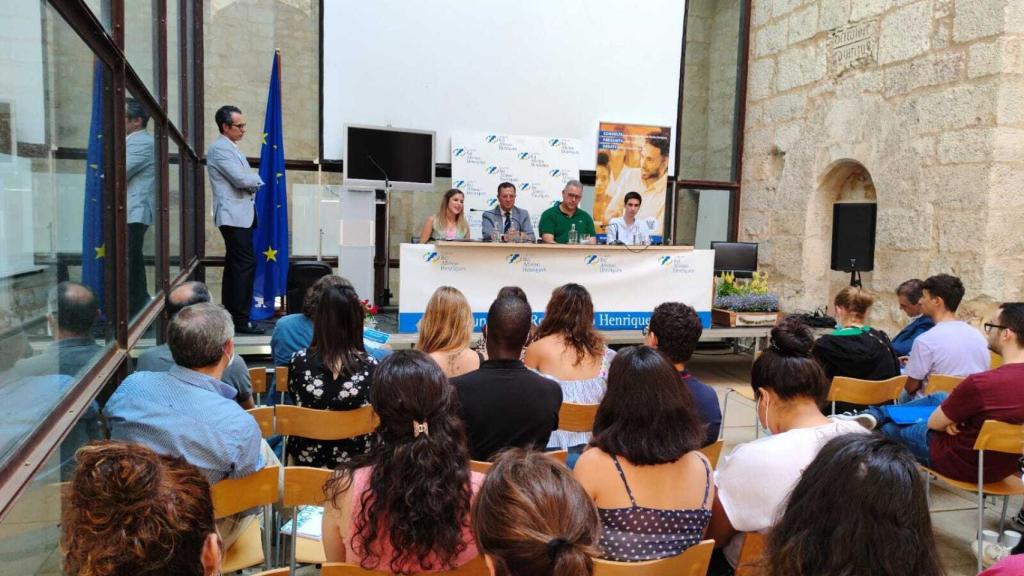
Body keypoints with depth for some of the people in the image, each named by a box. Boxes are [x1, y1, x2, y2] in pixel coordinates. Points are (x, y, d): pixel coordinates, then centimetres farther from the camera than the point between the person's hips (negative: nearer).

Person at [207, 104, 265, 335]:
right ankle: (241, 320, -12)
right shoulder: (220, 148, -11)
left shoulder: (231, 148, 20)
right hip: (234, 215, -10)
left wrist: (251, 181, 0)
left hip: (240, 215, 10)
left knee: (235, 265, 12)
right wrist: (256, 179, -1)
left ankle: (229, 315, 19)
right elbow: (241, 179, -20)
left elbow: (248, 180, 21)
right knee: (246, 264, -13)